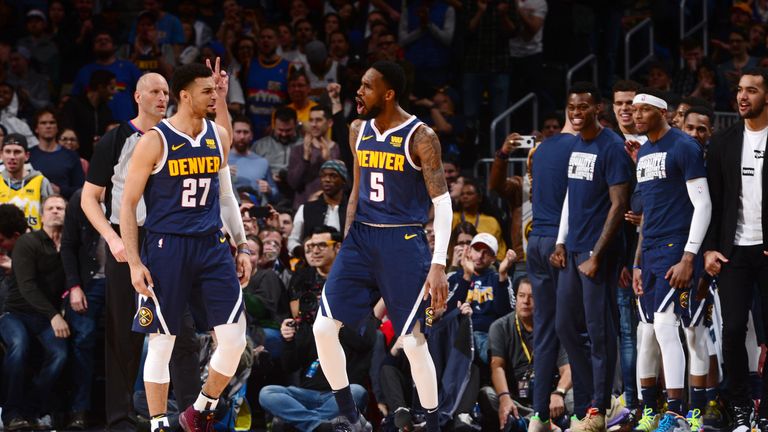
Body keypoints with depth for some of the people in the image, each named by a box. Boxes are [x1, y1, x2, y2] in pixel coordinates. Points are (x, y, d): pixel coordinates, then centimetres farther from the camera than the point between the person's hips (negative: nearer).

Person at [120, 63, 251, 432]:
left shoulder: (218, 136, 9)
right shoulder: (155, 141, -7)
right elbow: (128, 204, -4)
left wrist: (242, 247, 15)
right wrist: (134, 263, -10)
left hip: (211, 247, 5)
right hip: (166, 248, -5)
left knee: (234, 340, -3)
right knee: (161, 344, 1)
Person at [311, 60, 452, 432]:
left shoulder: (420, 138, -12)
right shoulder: (359, 131, 7)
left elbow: (442, 202, -12)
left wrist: (438, 265, -18)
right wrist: (347, 243, 15)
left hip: (403, 241, -6)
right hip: (361, 236, 6)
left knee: (413, 340, -4)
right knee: (324, 327, -4)